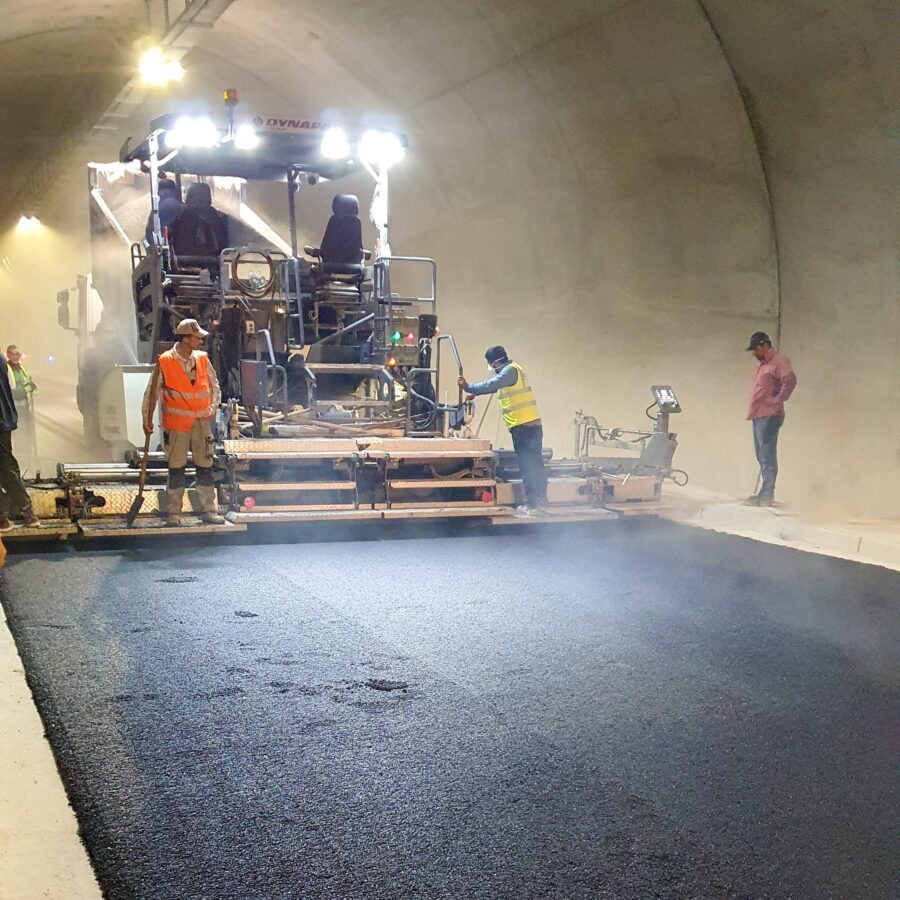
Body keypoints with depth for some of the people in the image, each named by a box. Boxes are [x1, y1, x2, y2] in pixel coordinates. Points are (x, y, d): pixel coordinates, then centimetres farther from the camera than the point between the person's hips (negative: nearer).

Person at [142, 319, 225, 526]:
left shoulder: (202, 359, 3)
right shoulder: (165, 362, -8)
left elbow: (214, 384, 16)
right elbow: (151, 392, -2)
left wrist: (212, 408, 6)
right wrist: (147, 419, -2)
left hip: (202, 421, 4)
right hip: (176, 423, -4)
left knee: (205, 466, 6)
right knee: (176, 468, 2)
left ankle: (208, 510, 15)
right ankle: (173, 513, 11)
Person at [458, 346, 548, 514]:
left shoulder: (510, 370, -11)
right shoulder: (510, 370, 19)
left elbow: (491, 385, -22)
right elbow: (494, 386, 26)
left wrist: (468, 388, -18)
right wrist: (474, 393, 20)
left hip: (522, 426, -10)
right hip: (533, 424, 10)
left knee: (527, 465, -5)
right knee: (535, 463, 13)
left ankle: (531, 502, -3)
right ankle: (541, 498, 19)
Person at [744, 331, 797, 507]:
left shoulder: (778, 362, -8)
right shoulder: (763, 364, 21)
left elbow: (790, 381, -22)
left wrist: (778, 400, -20)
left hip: (769, 416, -10)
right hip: (758, 415, 10)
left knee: (767, 456, -10)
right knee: (762, 456, 12)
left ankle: (766, 496, -11)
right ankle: (765, 494, 18)